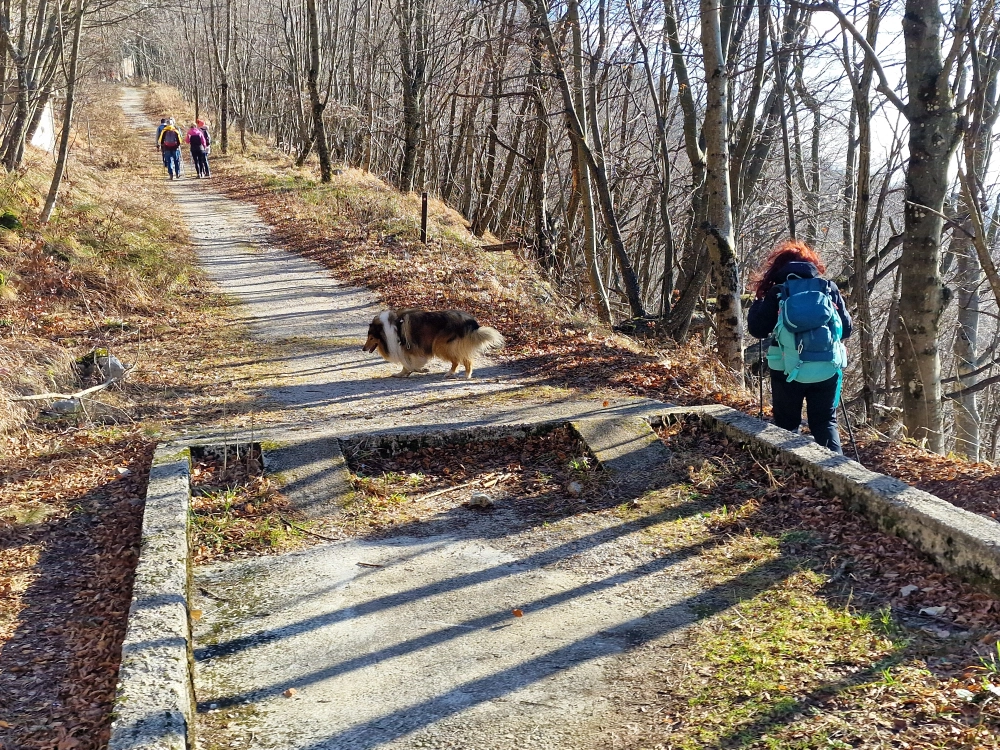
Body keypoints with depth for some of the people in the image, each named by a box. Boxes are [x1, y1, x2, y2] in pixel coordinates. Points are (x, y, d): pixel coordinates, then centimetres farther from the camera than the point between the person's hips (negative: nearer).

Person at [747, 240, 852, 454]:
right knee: (826, 423, 12)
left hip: (789, 370, -2)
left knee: (786, 425, 11)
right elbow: (847, 328, 8)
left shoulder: (777, 292, -3)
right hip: (827, 369, 2)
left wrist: (758, 301, 14)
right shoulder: (829, 288, 4)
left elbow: (757, 329, 0)